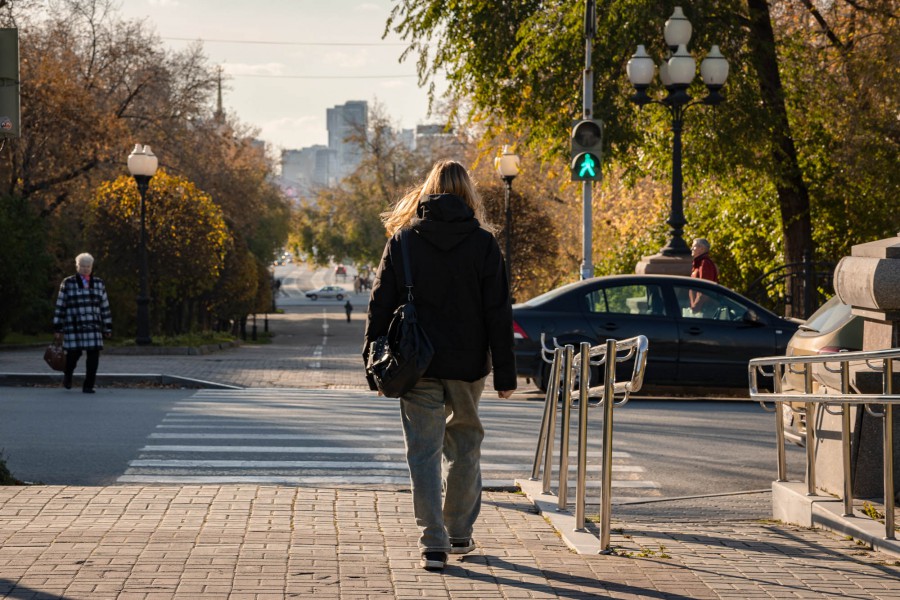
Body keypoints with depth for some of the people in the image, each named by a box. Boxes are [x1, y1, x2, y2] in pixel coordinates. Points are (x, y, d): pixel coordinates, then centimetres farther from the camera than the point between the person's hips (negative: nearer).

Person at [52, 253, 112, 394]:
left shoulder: (98, 283, 11)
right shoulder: (68, 283, 3)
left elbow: (105, 307, 14)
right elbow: (60, 306, 4)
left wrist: (107, 328, 11)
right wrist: (58, 328, 1)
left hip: (93, 326, 2)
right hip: (74, 325, -2)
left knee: (93, 355, -7)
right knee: (74, 353, -1)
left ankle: (88, 386, 1)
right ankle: (67, 376, 31)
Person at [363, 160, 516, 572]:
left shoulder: (403, 241, -1)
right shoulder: (482, 243, -2)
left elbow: (380, 306, 0)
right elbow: (498, 313, -3)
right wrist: (504, 373, 0)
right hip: (468, 366, 1)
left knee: (424, 452, 2)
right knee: (464, 446, 18)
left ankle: (433, 543, -5)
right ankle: (460, 533, 27)